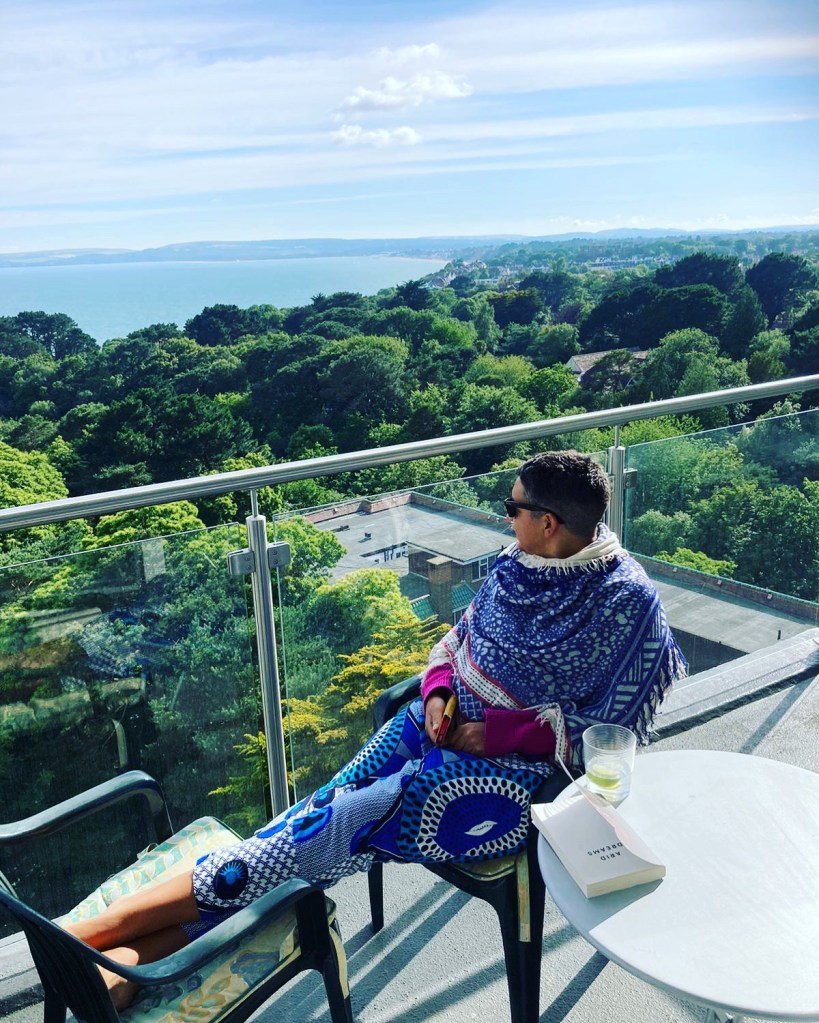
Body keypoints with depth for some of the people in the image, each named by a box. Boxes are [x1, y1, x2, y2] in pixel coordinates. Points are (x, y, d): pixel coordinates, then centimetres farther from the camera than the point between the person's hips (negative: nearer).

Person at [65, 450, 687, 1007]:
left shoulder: (627, 602, -15)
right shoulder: (518, 563, 4)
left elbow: (612, 732, -13)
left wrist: (502, 732, -17)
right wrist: (438, 692, -4)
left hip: (509, 768, -6)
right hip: (444, 724, 7)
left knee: (337, 829, -19)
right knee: (320, 817, -13)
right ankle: (131, 960, -17)